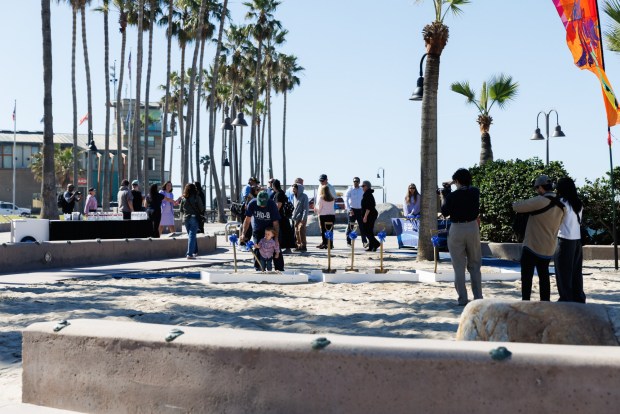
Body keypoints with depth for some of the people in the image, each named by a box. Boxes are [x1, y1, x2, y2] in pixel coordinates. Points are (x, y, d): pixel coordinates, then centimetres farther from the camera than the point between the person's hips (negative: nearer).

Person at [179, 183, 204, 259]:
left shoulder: (183, 198, 0)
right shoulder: (196, 198, -9)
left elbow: (180, 209, 6)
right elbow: (201, 209, -6)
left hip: (186, 219, 4)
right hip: (194, 218, -3)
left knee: (191, 235, 17)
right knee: (192, 236, -3)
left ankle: (195, 252, 23)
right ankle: (190, 254, -9)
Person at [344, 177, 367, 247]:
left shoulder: (362, 190, 9)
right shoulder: (350, 190, -2)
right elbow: (346, 200, -8)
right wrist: (349, 209, -17)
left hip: (360, 210, 3)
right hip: (352, 210, -3)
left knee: (362, 226, -2)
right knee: (350, 226, 1)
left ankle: (364, 241, -3)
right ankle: (348, 242, 8)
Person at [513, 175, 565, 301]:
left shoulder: (540, 201, -17)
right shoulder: (561, 206, 5)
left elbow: (516, 207, -17)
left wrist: (516, 203, 7)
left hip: (532, 246, -7)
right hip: (548, 249, 7)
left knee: (526, 277, 0)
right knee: (544, 276, 16)